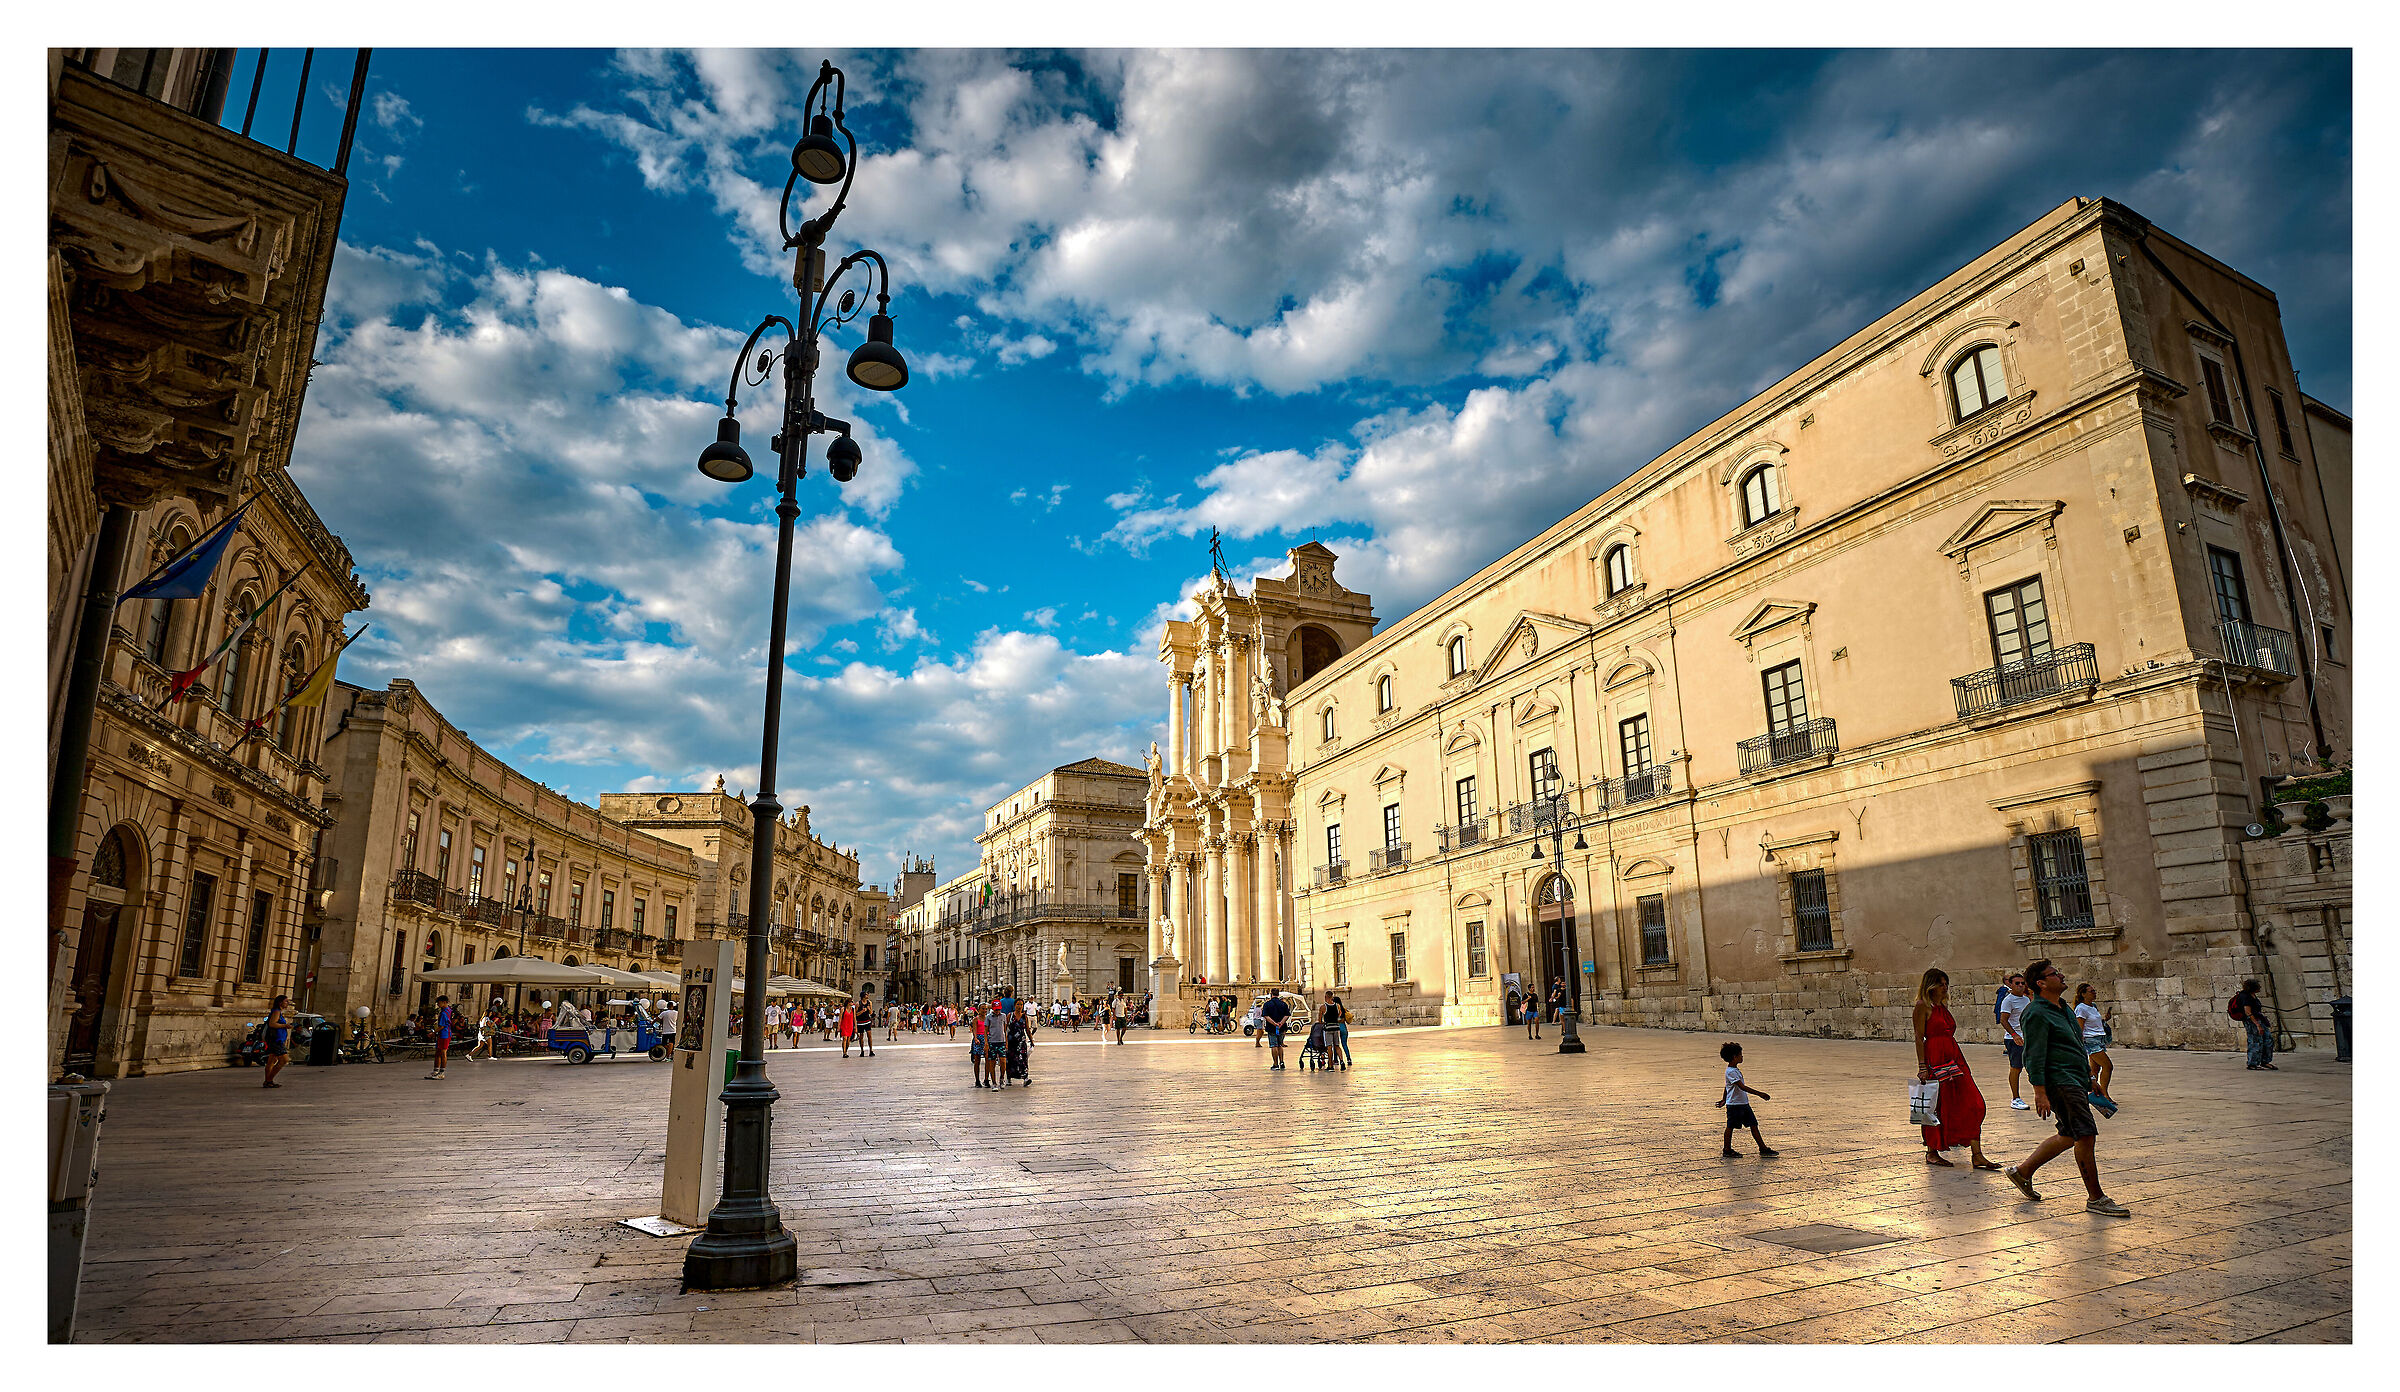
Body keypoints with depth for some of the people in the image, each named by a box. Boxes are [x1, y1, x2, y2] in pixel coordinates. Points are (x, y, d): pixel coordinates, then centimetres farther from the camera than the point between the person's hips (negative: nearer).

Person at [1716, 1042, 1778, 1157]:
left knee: (1753, 1125, 7)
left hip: (1744, 1103, 9)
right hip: (1734, 1104, -9)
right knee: (1730, 1126, 2)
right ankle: (1727, 1150, 12)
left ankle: (1763, 1149, 10)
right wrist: (1759, 1094, -26)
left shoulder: (1735, 1070, 13)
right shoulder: (1731, 1072, -19)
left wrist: (1724, 1100, 31)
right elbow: (1742, 1087, -26)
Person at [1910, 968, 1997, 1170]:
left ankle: (1977, 1155, 0)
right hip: (1934, 1060, -8)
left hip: (1954, 1059, 8)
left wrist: (1958, 1061, 19)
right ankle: (1932, 1153, 12)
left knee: (1972, 1104, -1)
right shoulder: (1923, 1006, -6)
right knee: (1937, 1106, -1)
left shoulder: (1943, 1006, 17)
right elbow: (1919, 1038, -11)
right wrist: (1922, 1067, -17)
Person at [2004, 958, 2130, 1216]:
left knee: (2069, 1136, 12)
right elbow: (2034, 1056, -18)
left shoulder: (2062, 1009, 18)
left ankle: (2022, 1170, 23)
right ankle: (2095, 1199, 0)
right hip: (2059, 1081, -10)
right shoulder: (2037, 1013, -13)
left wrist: (2089, 1076, 25)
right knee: (2086, 1136, -9)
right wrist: (2040, 1093, -22)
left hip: (2075, 1080, 10)